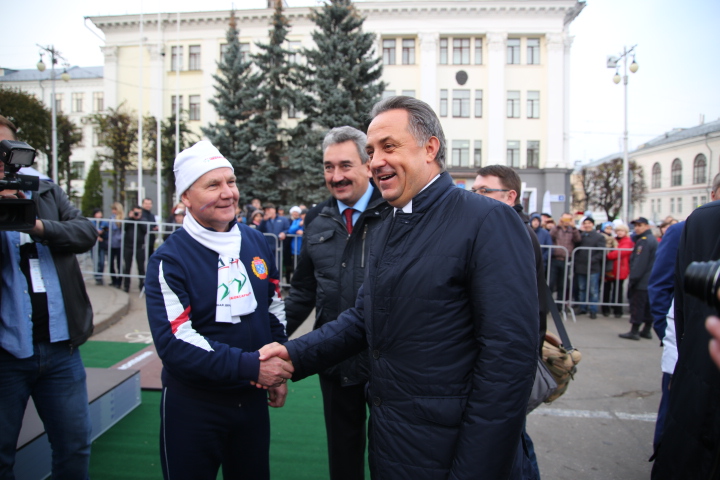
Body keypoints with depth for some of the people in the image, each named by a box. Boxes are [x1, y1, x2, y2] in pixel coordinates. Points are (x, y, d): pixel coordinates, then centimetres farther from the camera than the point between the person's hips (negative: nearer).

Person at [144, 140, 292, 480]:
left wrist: (279, 373, 6)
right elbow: (175, 344, -23)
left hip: (252, 399, 5)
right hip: (192, 405, -4)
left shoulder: (256, 243, 1)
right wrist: (250, 365, -28)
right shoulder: (169, 260, -15)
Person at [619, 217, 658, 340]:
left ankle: (634, 331, -3)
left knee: (637, 304, -6)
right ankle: (647, 330, 20)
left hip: (642, 281, -10)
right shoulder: (653, 240, 16)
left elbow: (640, 262, -21)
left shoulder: (644, 241, -17)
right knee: (648, 305, 13)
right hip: (651, 281, 10)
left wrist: (633, 278, -19)